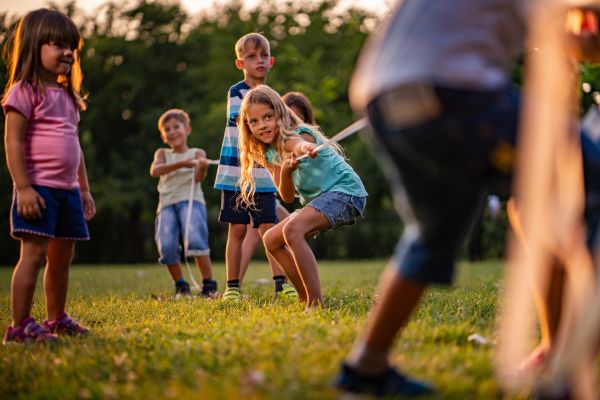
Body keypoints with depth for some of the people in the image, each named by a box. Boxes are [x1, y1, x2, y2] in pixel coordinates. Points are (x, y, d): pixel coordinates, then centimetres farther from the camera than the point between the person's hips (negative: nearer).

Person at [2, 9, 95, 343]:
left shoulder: (67, 96, 18)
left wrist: (84, 190, 20)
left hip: (68, 190, 8)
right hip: (38, 188, -8)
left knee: (62, 257, 12)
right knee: (34, 253, -11)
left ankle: (57, 319, 23)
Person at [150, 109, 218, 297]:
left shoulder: (197, 153, 13)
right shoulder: (162, 154, 20)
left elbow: (198, 178, -5)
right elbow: (154, 170, -3)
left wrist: (202, 168, -29)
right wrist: (180, 164, -17)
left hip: (190, 199, -3)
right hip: (167, 203, 3)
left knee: (194, 239, -24)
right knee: (166, 246, -12)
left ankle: (209, 284, -16)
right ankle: (181, 286, 8)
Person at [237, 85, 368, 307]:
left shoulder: (297, 134, -19)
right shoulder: (268, 154, 4)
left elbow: (300, 143, -47)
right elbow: (287, 197, -3)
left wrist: (305, 148, -72)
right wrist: (284, 172, -25)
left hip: (344, 191, -10)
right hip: (317, 199, 10)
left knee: (292, 230, -31)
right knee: (271, 240, 12)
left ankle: (316, 304, -33)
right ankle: (306, 300, 17)